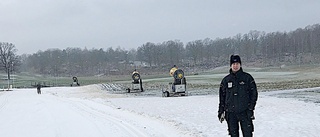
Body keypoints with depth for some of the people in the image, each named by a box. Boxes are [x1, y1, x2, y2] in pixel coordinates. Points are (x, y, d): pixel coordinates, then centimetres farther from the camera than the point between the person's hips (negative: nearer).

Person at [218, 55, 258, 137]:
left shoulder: (247, 78, 2)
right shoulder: (226, 80, 8)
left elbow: (254, 93, 2)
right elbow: (222, 97, 13)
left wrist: (250, 108, -6)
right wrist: (221, 111, 9)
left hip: (244, 112, -2)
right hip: (230, 113, 2)